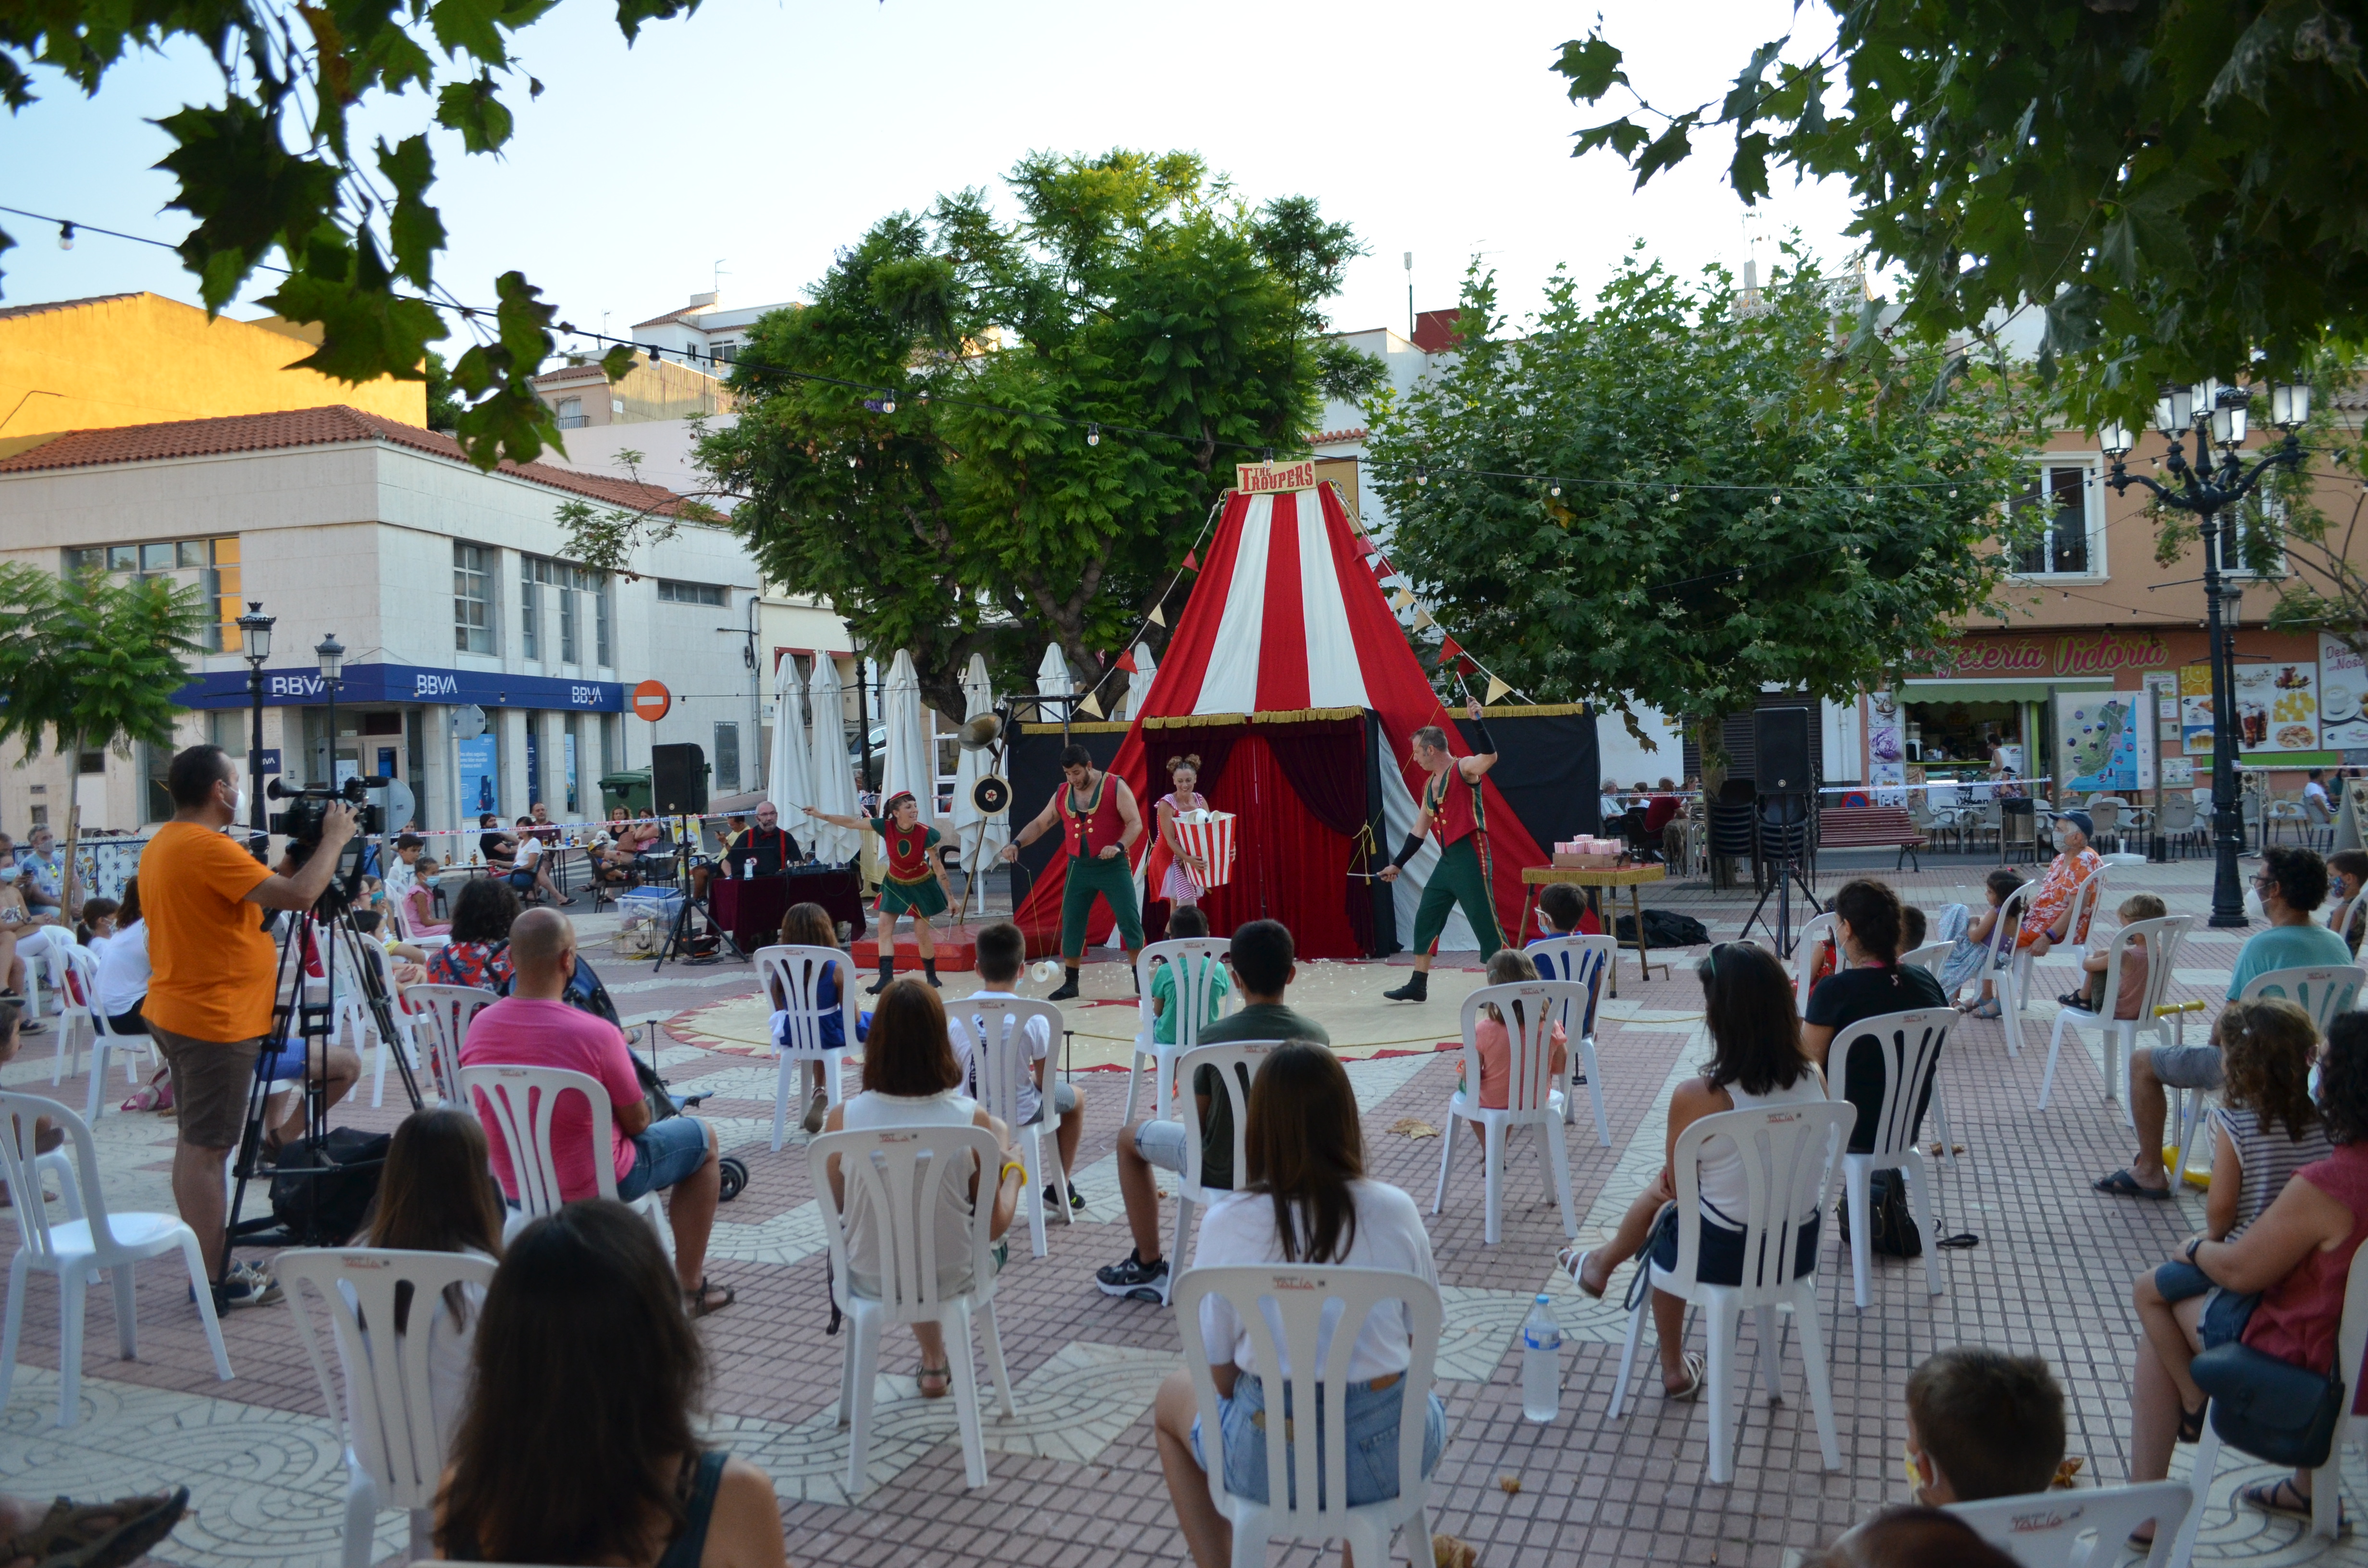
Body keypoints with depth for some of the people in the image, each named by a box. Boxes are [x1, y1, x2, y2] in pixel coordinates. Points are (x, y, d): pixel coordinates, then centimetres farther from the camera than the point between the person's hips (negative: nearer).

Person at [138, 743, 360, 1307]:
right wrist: (333, 839, -12)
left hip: (177, 1013, 10)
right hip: (216, 1021, -10)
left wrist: (297, 854, 12)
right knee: (206, 1148, -5)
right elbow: (299, 895, -25)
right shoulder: (206, 847, -20)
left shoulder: (163, 845, 12)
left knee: (196, 1144, 14)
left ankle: (212, 1264, 23)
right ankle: (216, 1279, 2)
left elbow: (259, 891, 18)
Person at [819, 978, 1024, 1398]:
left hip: (872, 1281, 1)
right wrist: (1014, 1173, 9)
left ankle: (934, 1361, 49)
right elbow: (995, 1226, -11)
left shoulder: (843, 1119, -20)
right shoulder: (972, 1119, -23)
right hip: (951, 1280, 0)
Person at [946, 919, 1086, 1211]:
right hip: (1020, 1113, -3)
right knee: (1075, 1096, 25)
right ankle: (1060, 1187, 33)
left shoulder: (958, 1015, -8)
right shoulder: (1032, 1017, -17)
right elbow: (1044, 1080, -9)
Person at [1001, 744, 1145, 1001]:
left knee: (1129, 921, -2)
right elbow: (1039, 824, 10)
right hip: (1079, 867, 4)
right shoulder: (1062, 794, 7)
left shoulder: (1115, 787, -8)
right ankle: (1071, 983, 18)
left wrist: (1119, 846, -29)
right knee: (1071, 924, 6)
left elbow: (1135, 823, -12)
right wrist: (1017, 843, -7)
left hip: (1113, 866, -4)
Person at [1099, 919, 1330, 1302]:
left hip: (1221, 1170, -3)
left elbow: (1199, 1121, -9)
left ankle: (1148, 1267, 24)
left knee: (1130, 1137, 21)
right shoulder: (1315, 1035, -12)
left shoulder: (1214, 1036, -20)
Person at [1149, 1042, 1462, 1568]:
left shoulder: (1225, 1223, -12)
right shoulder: (1395, 1211, -9)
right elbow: (1419, 1342, 2)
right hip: (1384, 1455, 2)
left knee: (1173, 1397, 31)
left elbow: (1219, 1374, -6)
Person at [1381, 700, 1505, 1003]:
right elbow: (1420, 831, 22)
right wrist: (1397, 865, 24)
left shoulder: (1463, 768, -8)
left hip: (1470, 858, -9)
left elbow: (1491, 756, -31)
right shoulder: (1430, 784, 16)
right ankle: (1418, 985, 19)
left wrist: (1477, 722, -36)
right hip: (1447, 860, 9)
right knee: (1425, 918, 10)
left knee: (1484, 921, -5)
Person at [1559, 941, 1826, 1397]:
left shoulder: (1696, 1097, -26)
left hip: (1725, 1257, -4)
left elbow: (1675, 1187, -9)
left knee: (1665, 1237, 31)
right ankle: (1603, 1262, 52)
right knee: (1663, 1189, 27)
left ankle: (1675, 1370, 52)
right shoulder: (1814, 1078, -10)